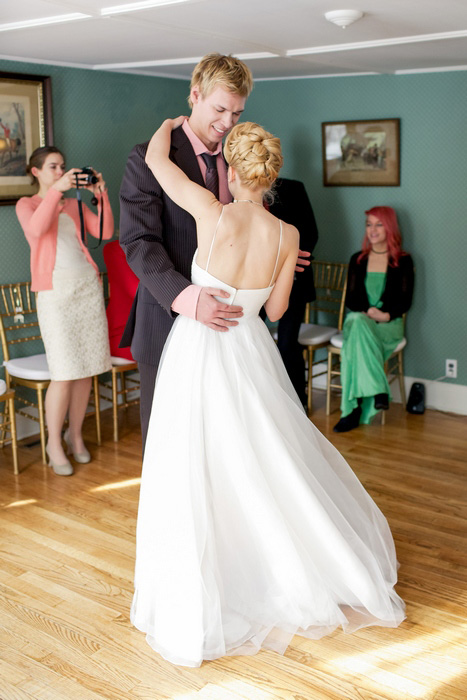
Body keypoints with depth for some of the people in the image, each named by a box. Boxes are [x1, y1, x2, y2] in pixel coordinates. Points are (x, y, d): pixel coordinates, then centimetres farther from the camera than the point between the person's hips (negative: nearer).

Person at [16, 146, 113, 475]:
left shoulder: (74, 204, 20)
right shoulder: (27, 204, 8)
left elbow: (105, 232, 7)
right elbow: (36, 229, -16)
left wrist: (101, 195, -3)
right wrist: (56, 189, -21)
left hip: (88, 284, 4)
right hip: (56, 289, -4)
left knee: (88, 368, 3)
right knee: (65, 372, -9)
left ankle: (75, 435, 19)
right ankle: (54, 443, 6)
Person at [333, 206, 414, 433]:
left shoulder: (403, 261, 7)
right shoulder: (357, 260, 15)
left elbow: (405, 301, 2)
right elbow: (351, 299, 9)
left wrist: (386, 314, -16)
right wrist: (369, 311, -11)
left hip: (389, 325, -2)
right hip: (358, 319, 2)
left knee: (355, 340, -36)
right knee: (357, 321, -38)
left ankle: (354, 408, -36)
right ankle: (378, 392, -42)